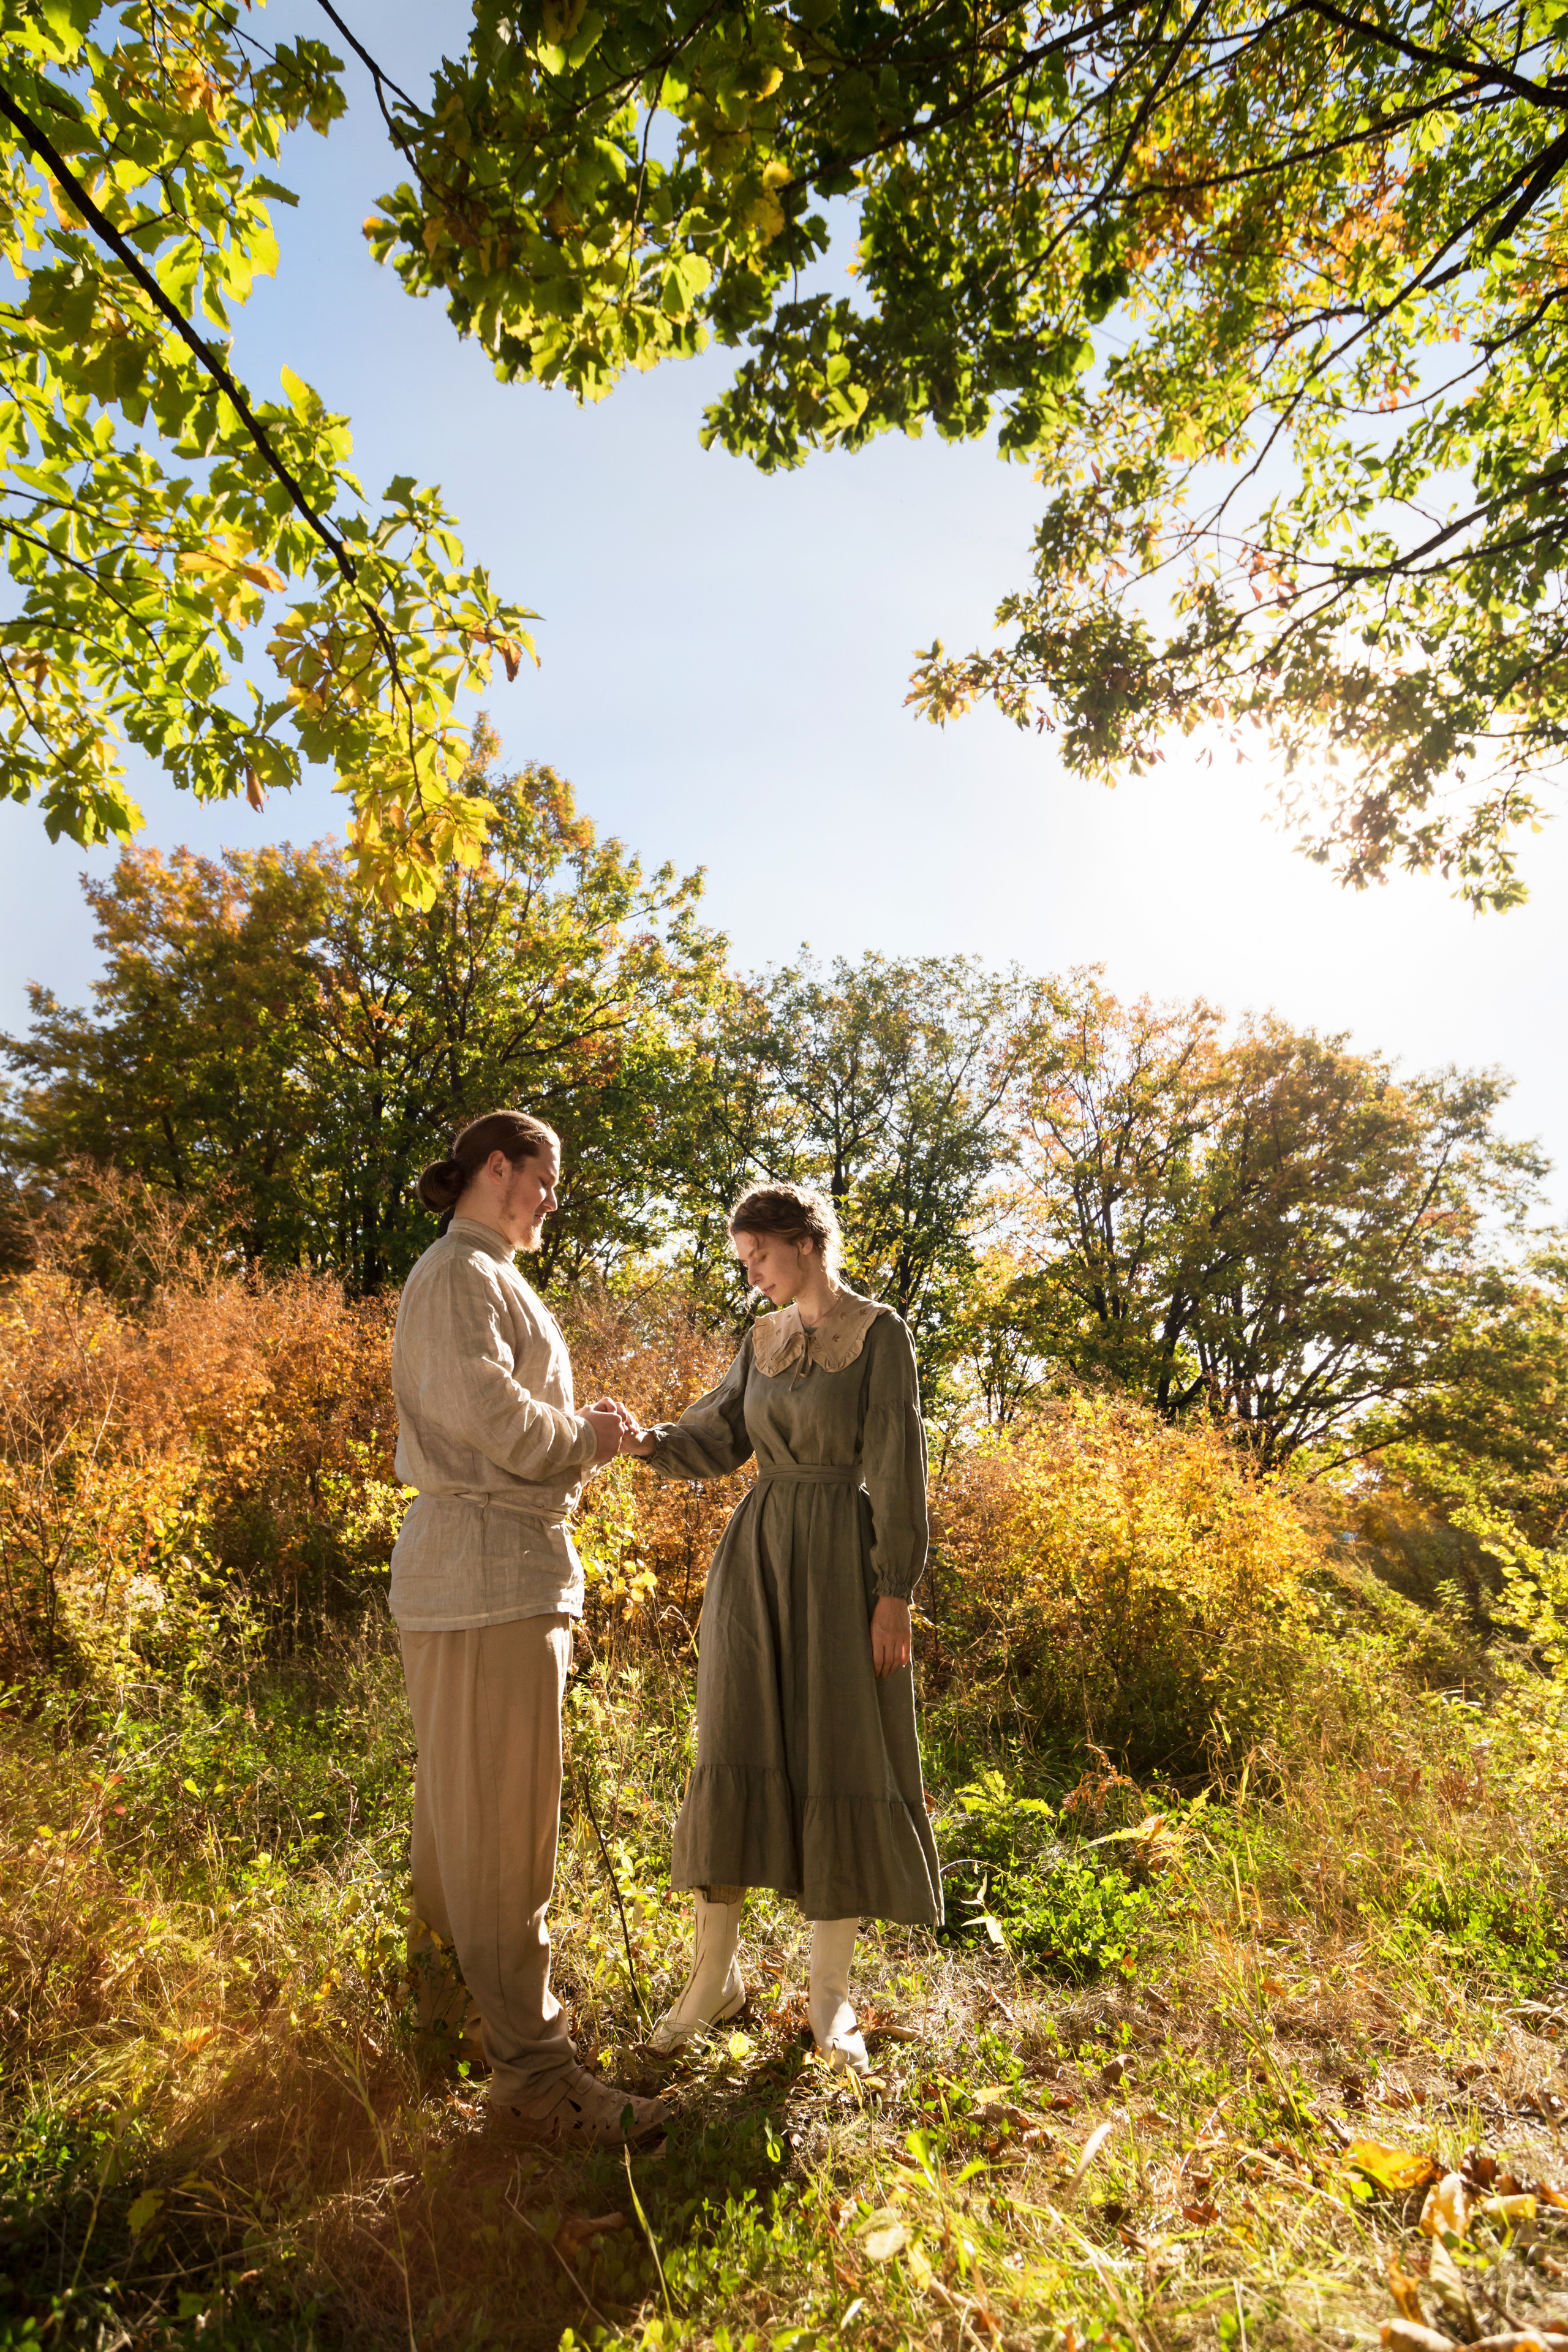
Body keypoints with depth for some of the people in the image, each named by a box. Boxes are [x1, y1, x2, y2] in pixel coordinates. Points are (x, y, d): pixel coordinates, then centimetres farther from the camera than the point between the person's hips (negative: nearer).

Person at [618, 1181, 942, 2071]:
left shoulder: (880, 1332, -7)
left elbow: (898, 1466, -10)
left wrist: (895, 1591, -13)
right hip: (757, 1558, 5)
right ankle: (716, 1972, 20)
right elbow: (717, 1436, 6)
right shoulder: (764, 1338, 11)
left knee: (841, 1759, 3)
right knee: (738, 1752, 5)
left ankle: (831, 1992, 18)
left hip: (842, 1562, -5)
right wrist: (649, 1440, -14)